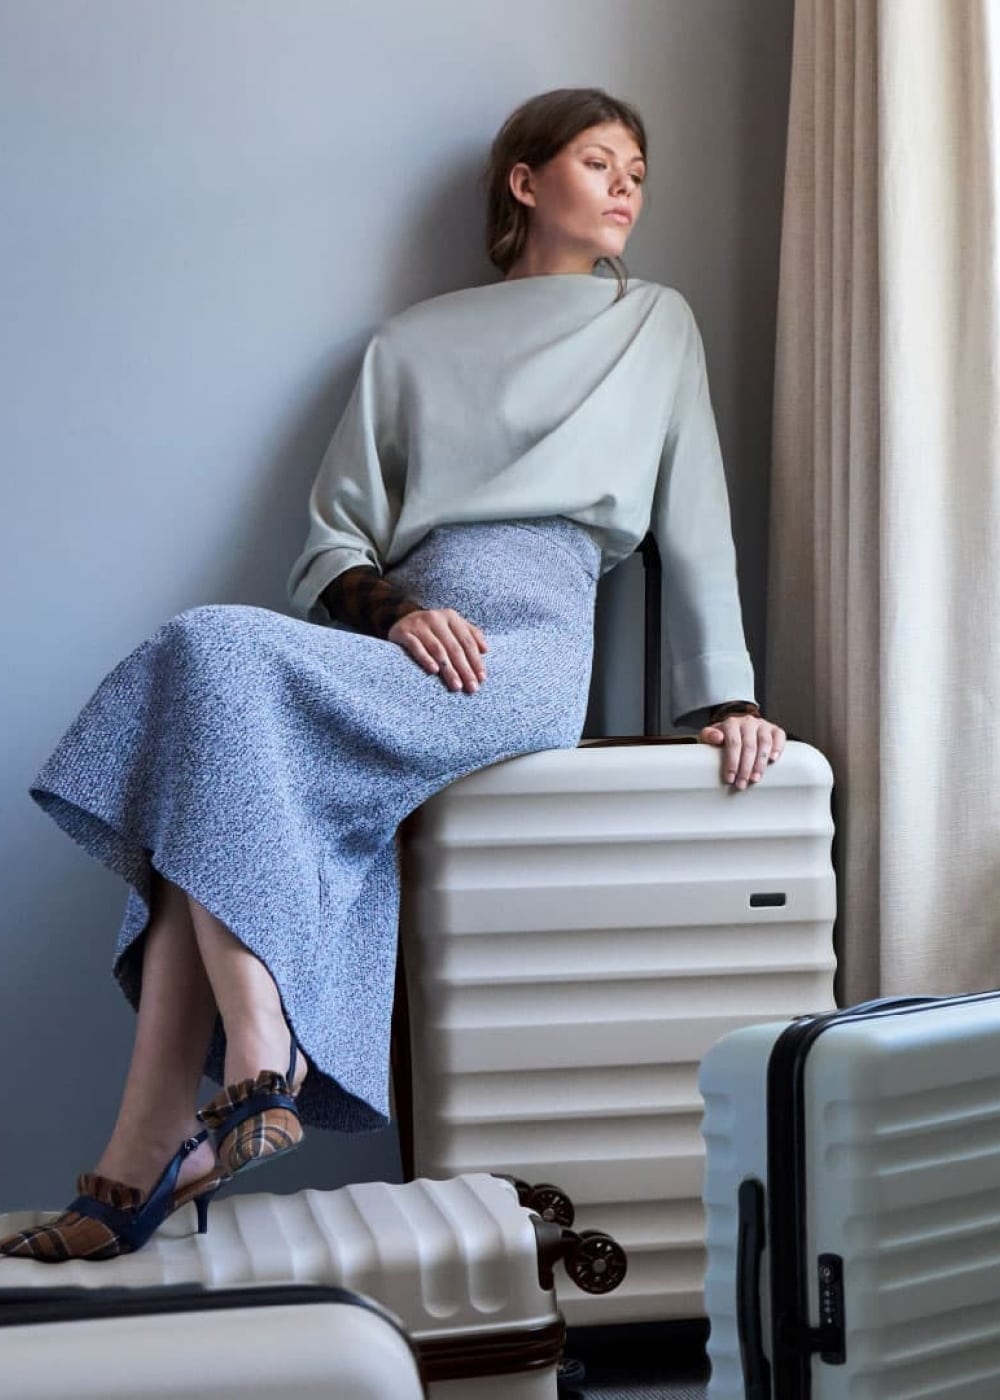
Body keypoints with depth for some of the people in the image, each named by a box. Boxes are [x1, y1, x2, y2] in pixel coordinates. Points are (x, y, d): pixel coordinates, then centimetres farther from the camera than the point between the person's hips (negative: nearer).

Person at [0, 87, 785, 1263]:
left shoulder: (656, 326, 22)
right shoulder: (417, 339, 25)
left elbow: (696, 526, 14)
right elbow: (333, 532, 16)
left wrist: (727, 698, 2)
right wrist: (393, 610, -7)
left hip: (526, 648, -3)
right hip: (402, 641, 4)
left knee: (218, 660, -29)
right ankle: (148, 1163, -33)